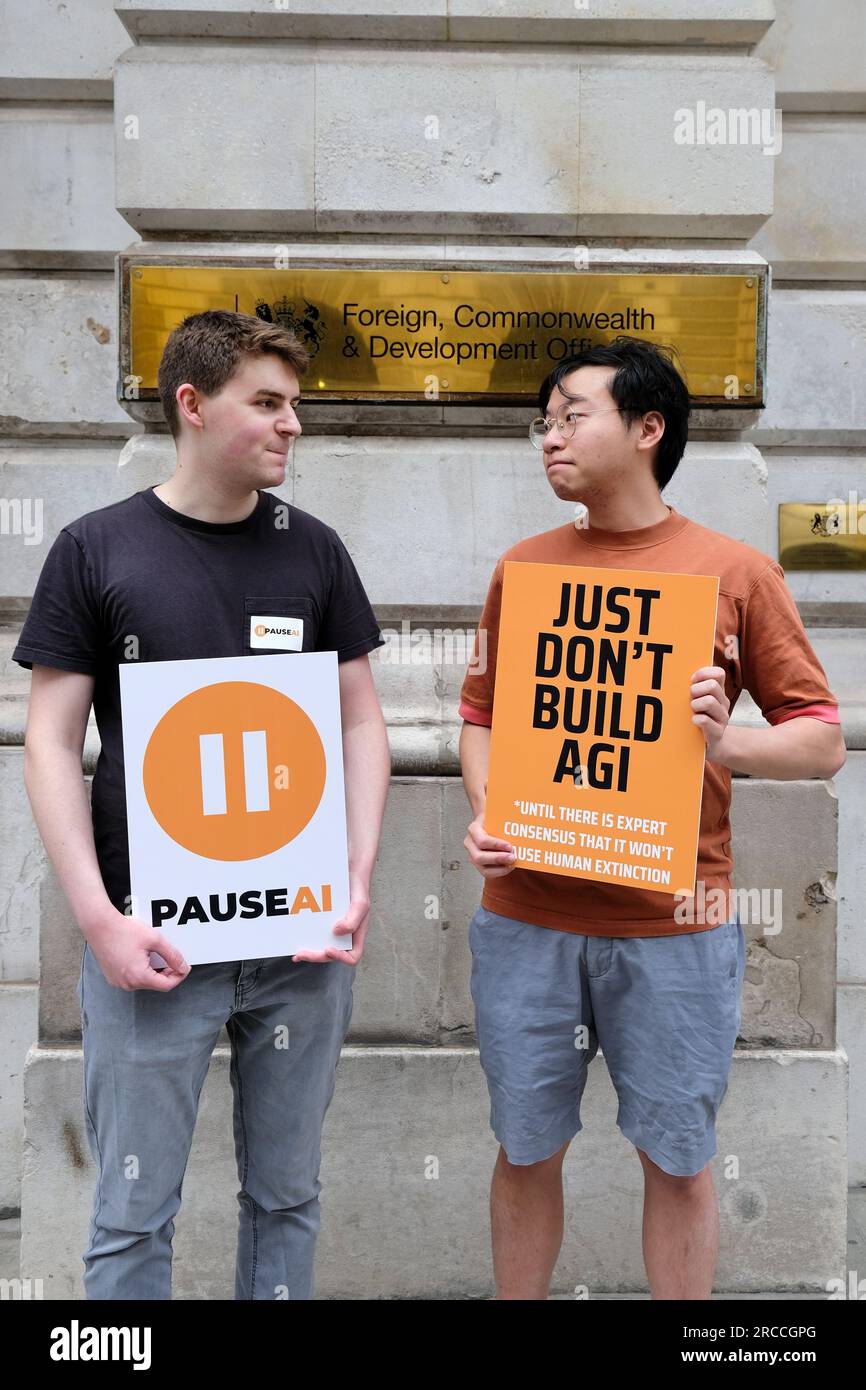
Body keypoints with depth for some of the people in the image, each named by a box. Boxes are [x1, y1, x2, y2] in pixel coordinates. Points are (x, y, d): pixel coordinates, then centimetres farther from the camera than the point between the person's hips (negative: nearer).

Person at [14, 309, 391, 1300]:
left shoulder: (313, 550, 6)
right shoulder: (95, 550, -1)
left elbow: (360, 723, 7)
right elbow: (51, 743, -3)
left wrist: (360, 877, -4)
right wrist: (98, 917, -11)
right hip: (152, 939, -2)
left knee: (287, 1192, 16)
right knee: (133, 1214, 9)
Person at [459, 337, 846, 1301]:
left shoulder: (737, 572, -1)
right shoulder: (523, 567, 7)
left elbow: (822, 741, 0)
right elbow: (481, 717, 12)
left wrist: (723, 741, -19)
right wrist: (485, 817, -6)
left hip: (674, 928, -2)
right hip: (527, 915, 2)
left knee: (677, 1158, 14)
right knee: (526, 1148, 15)